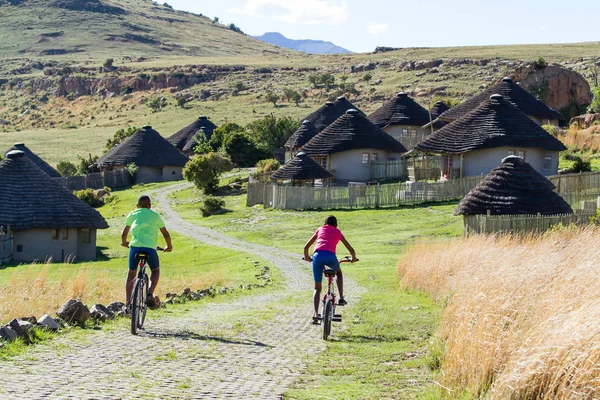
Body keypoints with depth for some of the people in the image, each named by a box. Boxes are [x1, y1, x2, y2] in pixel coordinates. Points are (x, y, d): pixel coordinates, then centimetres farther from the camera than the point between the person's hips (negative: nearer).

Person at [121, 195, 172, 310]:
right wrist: (169, 246, 36)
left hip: (135, 246, 1)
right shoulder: (155, 215, 18)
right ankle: (150, 293, -3)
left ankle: (128, 302, 7)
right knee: (155, 271, 22)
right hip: (150, 248, -1)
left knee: (131, 273, 18)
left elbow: (124, 233, 25)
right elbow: (165, 234, 20)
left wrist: (124, 242, 45)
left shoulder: (133, 214, 20)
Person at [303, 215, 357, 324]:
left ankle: (315, 314, -7)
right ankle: (341, 298, 22)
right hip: (330, 256, -1)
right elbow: (351, 249, 27)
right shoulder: (338, 232, 25)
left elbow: (306, 247, 28)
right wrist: (354, 258, 47)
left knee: (317, 287, 9)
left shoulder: (320, 229, 27)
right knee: (338, 272, 35)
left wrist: (307, 257, 46)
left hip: (317, 256, 1)